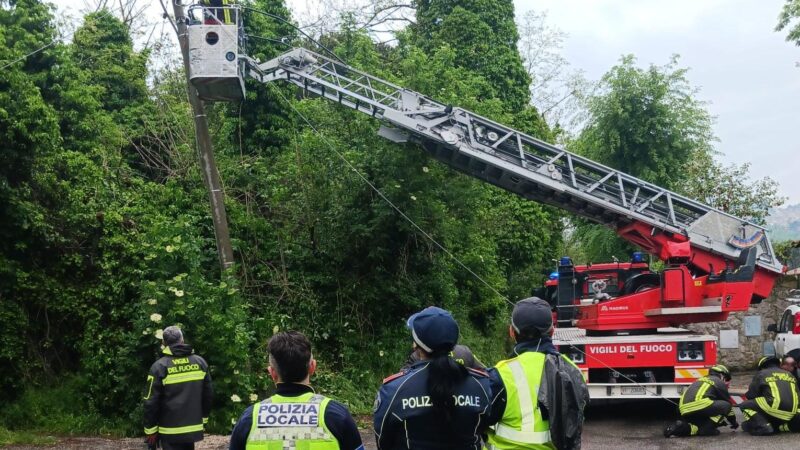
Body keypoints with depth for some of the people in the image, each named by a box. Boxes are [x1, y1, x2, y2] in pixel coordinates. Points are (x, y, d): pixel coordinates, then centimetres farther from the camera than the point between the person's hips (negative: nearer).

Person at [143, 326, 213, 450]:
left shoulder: (159, 367, -11)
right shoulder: (200, 362, 2)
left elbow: (151, 402, -10)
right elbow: (207, 395, 9)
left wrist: (150, 431, -2)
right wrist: (203, 418, 21)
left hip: (171, 432, -4)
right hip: (194, 427, 4)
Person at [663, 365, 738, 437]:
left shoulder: (702, 380, 35)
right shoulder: (719, 382, 13)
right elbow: (728, 402, 21)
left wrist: (720, 420, 51)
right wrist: (734, 422, 34)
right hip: (700, 406, -8)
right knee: (726, 405, 6)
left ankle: (682, 427, 1)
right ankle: (708, 428, -4)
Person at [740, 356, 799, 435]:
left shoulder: (761, 374, 12)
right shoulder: (789, 375, 26)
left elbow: (750, 396, 12)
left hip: (775, 407, -6)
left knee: (744, 405, 10)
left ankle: (763, 426, -9)